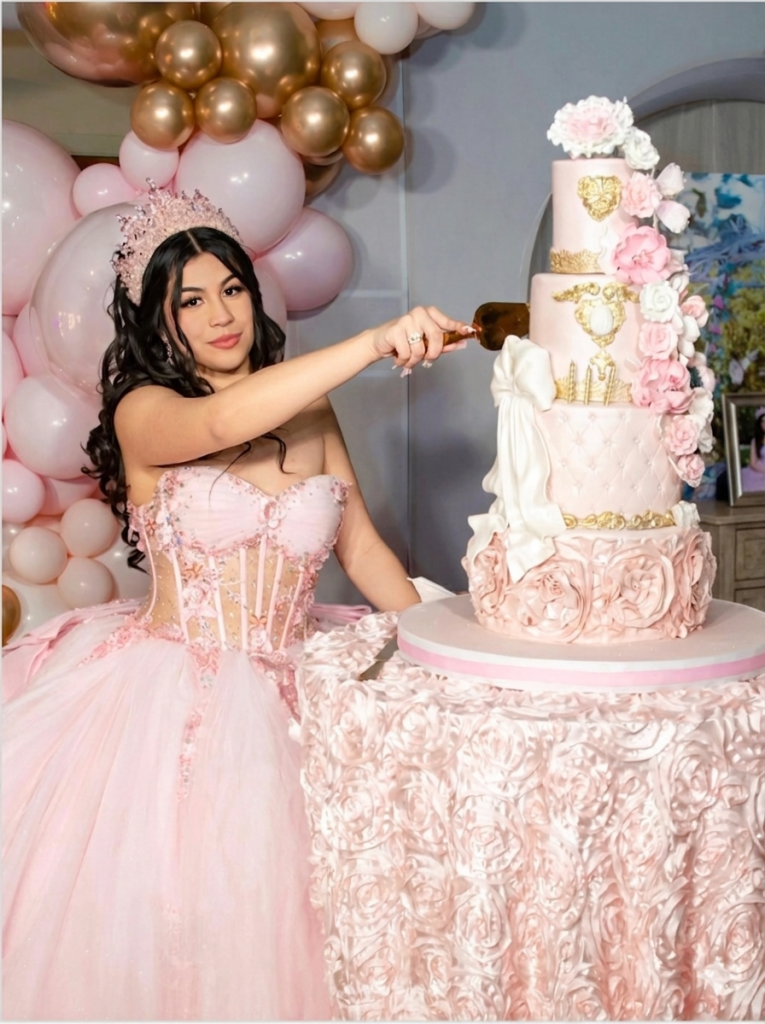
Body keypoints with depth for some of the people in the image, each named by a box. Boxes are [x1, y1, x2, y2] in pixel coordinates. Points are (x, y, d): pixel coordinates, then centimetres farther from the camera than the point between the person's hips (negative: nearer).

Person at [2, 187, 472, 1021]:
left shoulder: (309, 415, 12)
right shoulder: (143, 411, -3)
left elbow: (361, 548, 14)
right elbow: (220, 423, -27)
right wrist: (376, 343, -34)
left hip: (275, 703, 4)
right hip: (163, 700, -4)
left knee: (257, 926, -4)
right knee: (141, 914, -9)